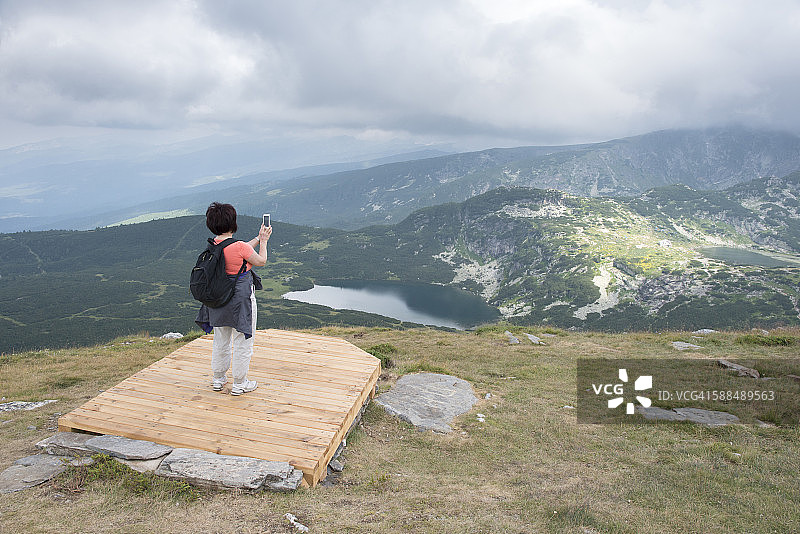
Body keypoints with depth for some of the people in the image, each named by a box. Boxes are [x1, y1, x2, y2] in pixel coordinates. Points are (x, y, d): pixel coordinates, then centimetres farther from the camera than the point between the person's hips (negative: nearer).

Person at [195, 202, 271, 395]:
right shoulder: (239, 246, -23)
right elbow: (261, 261, -7)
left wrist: (258, 238, 21)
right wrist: (263, 241, 8)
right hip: (240, 298, -7)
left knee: (221, 340, 21)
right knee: (242, 341, 8)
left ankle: (218, 379, 35)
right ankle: (239, 383, 19)